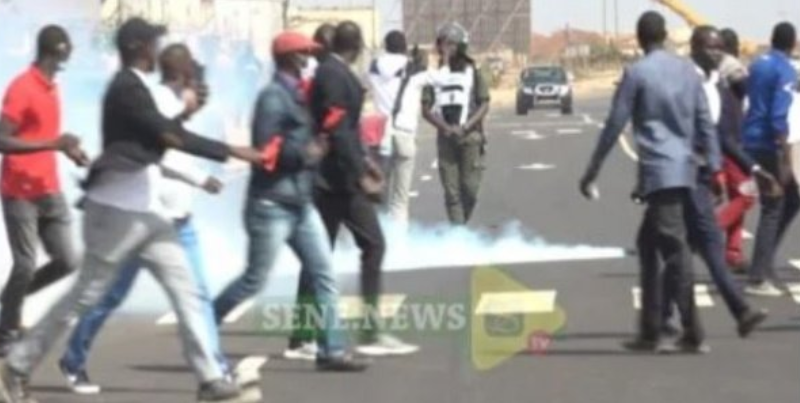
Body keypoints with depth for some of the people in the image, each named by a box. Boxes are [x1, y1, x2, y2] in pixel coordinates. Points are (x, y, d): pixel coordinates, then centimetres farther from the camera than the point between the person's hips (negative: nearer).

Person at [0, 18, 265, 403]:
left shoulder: (134, 88, 16)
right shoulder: (126, 88, -14)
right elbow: (169, 135, -20)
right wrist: (230, 151, -18)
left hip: (146, 211, 9)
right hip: (117, 210, -9)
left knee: (185, 292, 3)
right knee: (86, 294, -1)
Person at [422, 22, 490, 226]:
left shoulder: (472, 73, 4)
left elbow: (484, 106, 1)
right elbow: (427, 109, 4)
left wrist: (464, 128, -13)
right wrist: (445, 127, -12)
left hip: (470, 136, -2)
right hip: (445, 138, 2)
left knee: (470, 187, -6)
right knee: (451, 190, -2)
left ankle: (463, 223, 16)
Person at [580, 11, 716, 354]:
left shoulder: (636, 74, -4)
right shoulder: (687, 70, 13)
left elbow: (614, 126, -5)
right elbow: (705, 123, 11)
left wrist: (591, 172, 1)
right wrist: (714, 167, 14)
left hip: (658, 172, -6)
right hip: (684, 170, 7)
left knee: (675, 251, -8)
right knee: (647, 244, 17)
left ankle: (694, 334, -11)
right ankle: (650, 331, 19)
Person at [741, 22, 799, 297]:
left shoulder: (758, 65, 13)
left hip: (751, 143, 8)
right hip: (768, 146, -8)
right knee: (772, 210, -2)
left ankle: (764, 266, 14)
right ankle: (759, 279, -2)